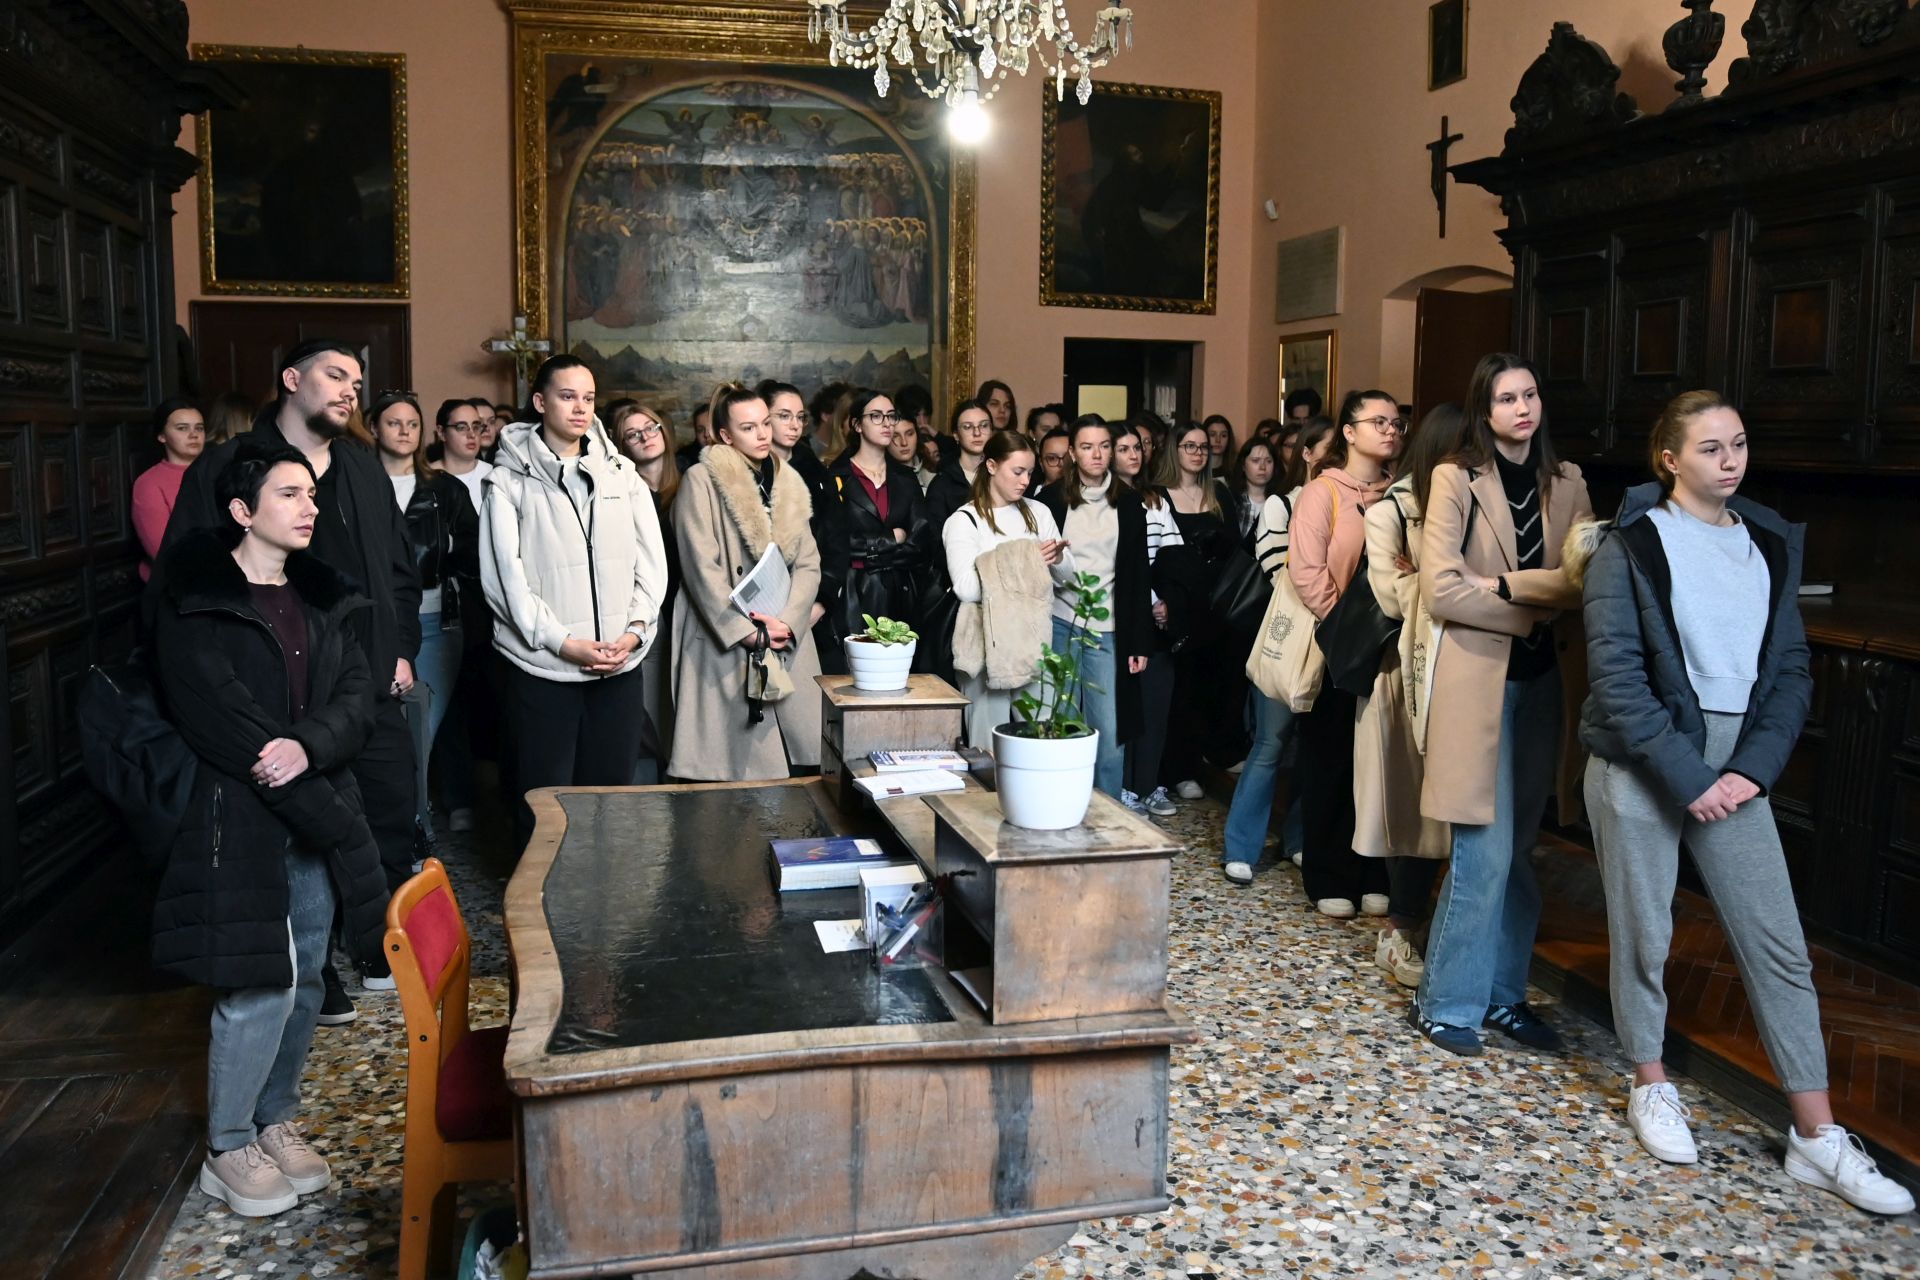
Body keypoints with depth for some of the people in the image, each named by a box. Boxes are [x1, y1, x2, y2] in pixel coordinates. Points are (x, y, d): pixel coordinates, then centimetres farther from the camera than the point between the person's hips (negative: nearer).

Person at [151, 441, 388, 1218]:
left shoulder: (322, 597, 11)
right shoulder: (194, 604, -8)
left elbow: (355, 697, 3)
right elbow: (220, 723, -16)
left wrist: (309, 746, -19)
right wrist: (330, 814, -16)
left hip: (312, 817, 6)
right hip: (237, 818, -6)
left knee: (305, 979, 11)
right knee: (260, 987, -4)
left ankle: (276, 1121, 30)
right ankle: (227, 1151, 15)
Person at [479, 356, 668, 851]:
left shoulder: (622, 475, 10)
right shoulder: (511, 481, 0)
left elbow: (651, 562, 6)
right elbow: (504, 575, -6)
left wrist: (634, 631, -8)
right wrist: (562, 642, -13)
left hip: (620, 665, 3)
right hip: (542, 667, -3)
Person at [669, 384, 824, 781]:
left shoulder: (788, 484, 14)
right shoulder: (701, 482, -3)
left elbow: (808, 562, 9)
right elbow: (702, 568, -9)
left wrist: (788, 621, -7)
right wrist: (748, 632, -11)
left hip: (788, 643, 5)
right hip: (726, 644, -5)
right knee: (732, 772, -4)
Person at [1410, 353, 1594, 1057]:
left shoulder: (1567, 483, 9)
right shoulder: (1455, 479, -5)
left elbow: (1586, 579, -4)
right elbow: (1441, 589, -14)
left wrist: (1504, 584, -15)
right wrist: (1539, 604, -10)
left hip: (1544, 681, 5)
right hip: (1478, 680, -5)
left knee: (1519, 849, 12)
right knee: (1485, 853, -5)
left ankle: (1502, 994, 24)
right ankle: (1446, 1003, 9)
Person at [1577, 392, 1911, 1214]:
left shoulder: (1771, 543, 8)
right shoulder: (1631, 544, -6)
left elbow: (1789, 667, 8)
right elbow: (1615, 671, -12)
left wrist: (1754, 767, -6)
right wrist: (1684, 775, -15)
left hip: (1736, 765, 4)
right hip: (1641, 762, -4)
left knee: (1778, 943, 3)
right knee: (1642, 932, 6)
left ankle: (1816, 1136, 11)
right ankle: (1651, 1086, 27)